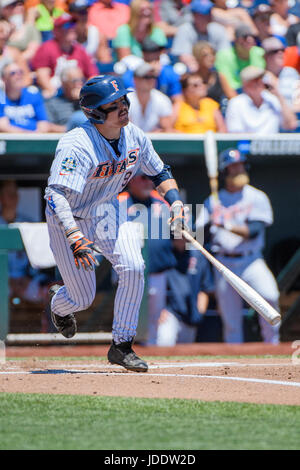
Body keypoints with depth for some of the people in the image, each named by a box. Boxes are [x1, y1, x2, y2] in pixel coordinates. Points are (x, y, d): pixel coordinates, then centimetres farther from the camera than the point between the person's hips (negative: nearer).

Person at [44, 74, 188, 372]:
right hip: (69, 220, -5)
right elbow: (56, 195, -41)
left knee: (132, 267, -20)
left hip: (107, 212, 5)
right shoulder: (76, 146, -32)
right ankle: (58, 302, 39)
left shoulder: (134, 137, -11)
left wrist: (175, 202, -9)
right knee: (83, 298, -1)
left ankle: (121, 346, -7)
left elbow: (159, 173, 8)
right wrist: (76, 239, -52)